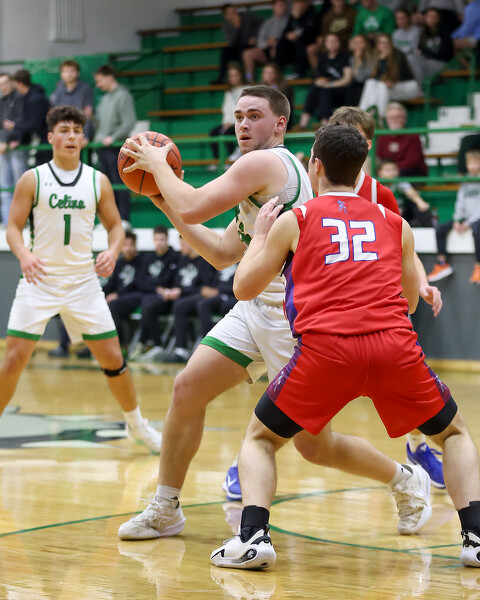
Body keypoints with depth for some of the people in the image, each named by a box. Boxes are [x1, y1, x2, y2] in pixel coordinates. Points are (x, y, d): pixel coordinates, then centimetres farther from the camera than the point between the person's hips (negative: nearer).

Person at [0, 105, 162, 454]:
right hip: (40, 279, -2)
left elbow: (115, 225, 10)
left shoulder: (98, 181, 4)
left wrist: (113, 251, -12)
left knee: (112, 357, 4)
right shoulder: (32, 179, -2)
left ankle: (137, 424, 23)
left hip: (83, 279, 2)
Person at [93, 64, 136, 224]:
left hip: (116, 147, -8)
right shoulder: (105, 98, 18)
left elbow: (129, 122, -14)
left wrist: (113, 138, -17)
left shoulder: (123, 96, -7)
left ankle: (124, 218, -7)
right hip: (102, 145, 8)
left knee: (119, 182, -8)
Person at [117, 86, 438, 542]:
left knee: (313, 444, -2)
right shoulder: (262, 179, 17)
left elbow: (192, 209, -20)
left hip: (295, 317, -9)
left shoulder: (265, 162, -14)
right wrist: (165, 201, 17)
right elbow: (222, 254, 21)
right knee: (187, 389, 1)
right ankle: (165, 510, 12)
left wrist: (158, 164, -4)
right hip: (256, 308, 10)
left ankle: (406, 481, 22)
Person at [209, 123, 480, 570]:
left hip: (325, 348, -1)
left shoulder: (294, 221, 16)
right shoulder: (394, 223, 23)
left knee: (260, 438, 20)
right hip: (395, 344, 1)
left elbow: (243, 288, 24)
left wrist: (260, 234, 38)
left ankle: (253, 535, -2)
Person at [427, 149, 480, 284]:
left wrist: (468, 223, -17)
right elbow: (459, 203, 12)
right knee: (439, 229, -9)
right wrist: (457, 221, -3)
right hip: (464, 218, 7)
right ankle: (442, 264, -3)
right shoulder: (464, 184, 14)